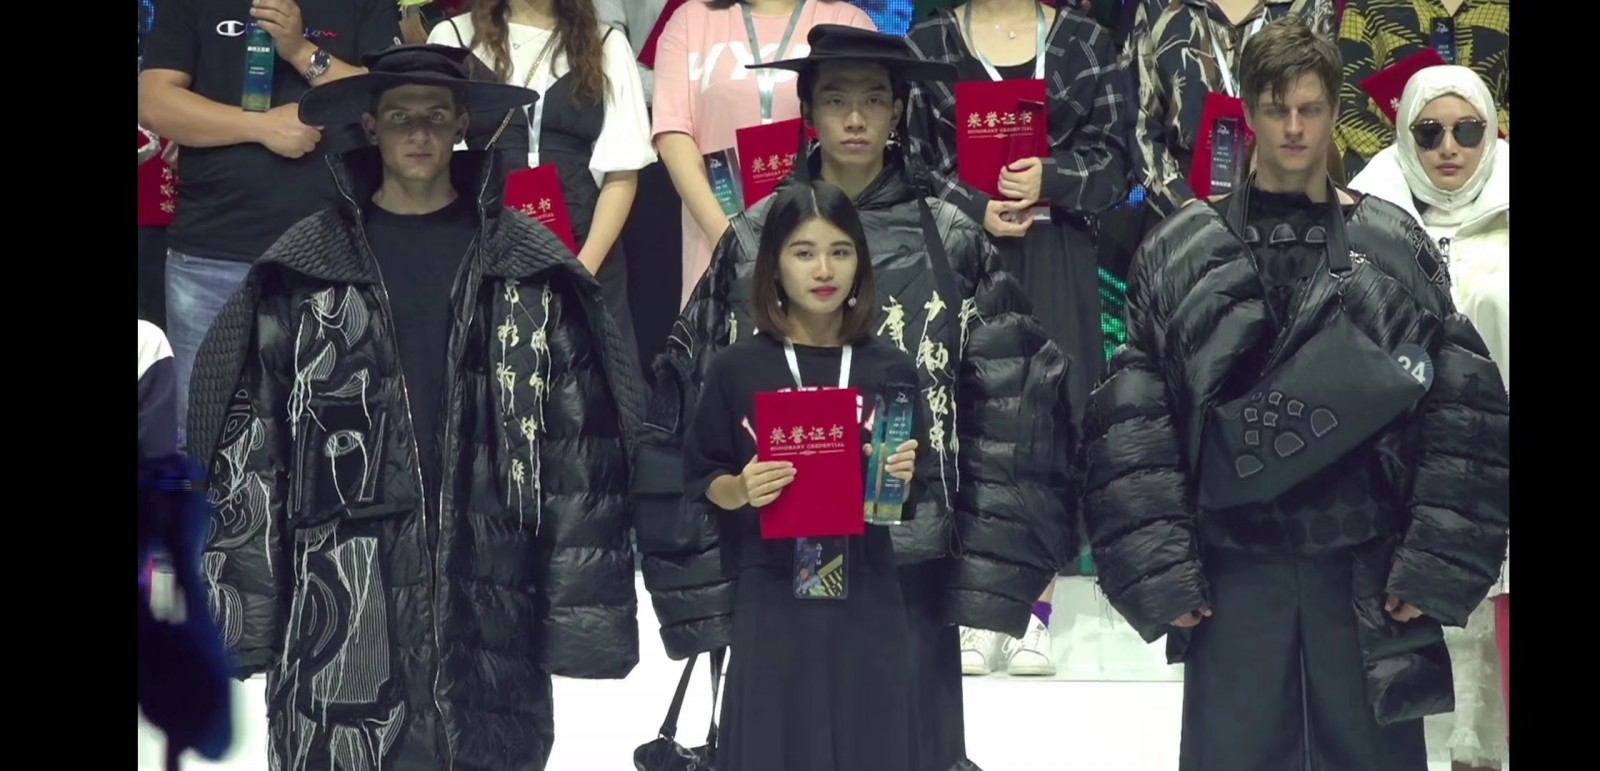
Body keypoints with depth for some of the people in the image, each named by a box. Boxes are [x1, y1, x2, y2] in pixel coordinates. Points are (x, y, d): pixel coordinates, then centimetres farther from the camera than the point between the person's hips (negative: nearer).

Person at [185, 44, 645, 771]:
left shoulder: (534, 273, 5)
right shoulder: (299, 275, 5)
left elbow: (583, 449, 3)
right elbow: (249, 450, 5)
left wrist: (584, 606, -1)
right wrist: (248, 603, 0)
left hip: (491, 602, 1)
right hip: (339, 609, 0)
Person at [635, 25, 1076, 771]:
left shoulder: (951, 242, 1)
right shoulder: (752, 241, 3)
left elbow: (1012, 402, 0)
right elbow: (697, 401, 4)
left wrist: (989, 556, -7)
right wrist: (706, 559, -2)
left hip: (911, 551, 0)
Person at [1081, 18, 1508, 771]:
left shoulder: (1399, 248, 5)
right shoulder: (1178, 255, 4)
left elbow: (1465, 418, 2)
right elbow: (1129, 426, 1)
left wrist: (1438, 564, -6)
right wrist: (1157, 570, -7)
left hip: (1369, 575, 0)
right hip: (1232, 574, 0)